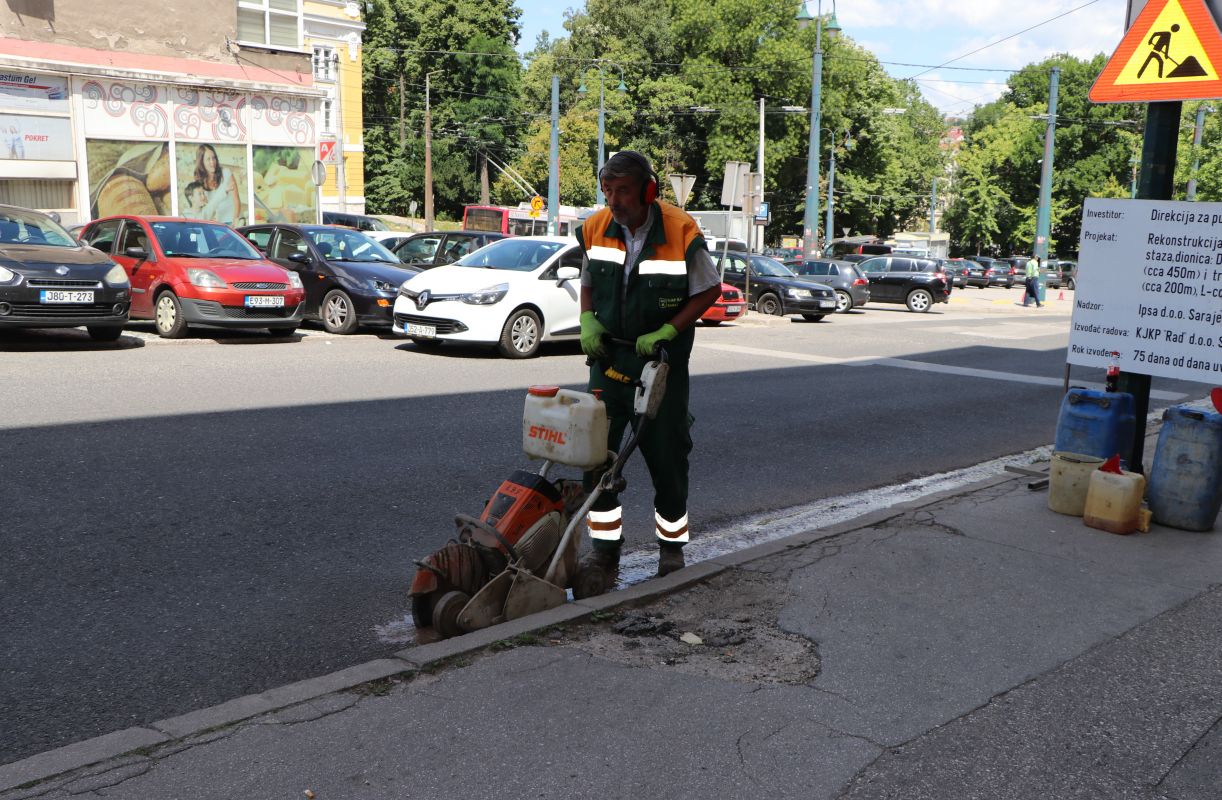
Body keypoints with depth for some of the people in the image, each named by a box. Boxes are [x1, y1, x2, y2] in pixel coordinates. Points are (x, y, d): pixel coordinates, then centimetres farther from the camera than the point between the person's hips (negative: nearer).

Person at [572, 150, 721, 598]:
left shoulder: (680, 232, -15)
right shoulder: (595, 230, -2)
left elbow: (709, 291, -6)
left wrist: (666, 332, -17)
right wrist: (587, 321, -7)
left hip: (662, 359, -3)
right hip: (609, 355, 4)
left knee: (667, 455, 6)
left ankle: (672, 549, 24)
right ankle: (604, 552, 9)